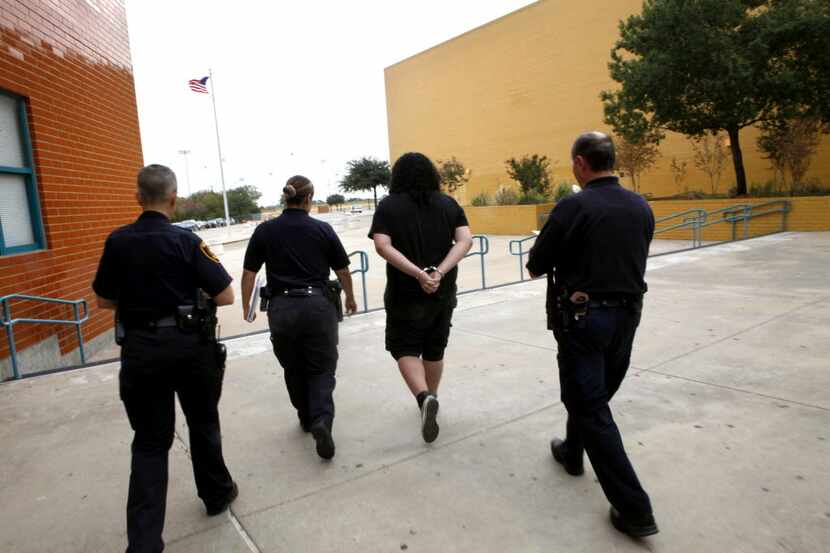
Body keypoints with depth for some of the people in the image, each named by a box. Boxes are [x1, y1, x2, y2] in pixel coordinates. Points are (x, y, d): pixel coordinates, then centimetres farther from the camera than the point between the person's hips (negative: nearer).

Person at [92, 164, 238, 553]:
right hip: (189, 345, -2)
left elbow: (104, 301, 7)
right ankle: (217, 494, 36)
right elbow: (226, 296, -11)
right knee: (203, 422, 19)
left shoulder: (117, 242, -2)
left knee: (150, 442, 9)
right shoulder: (186, 241, -11)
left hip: (140, 349, 2)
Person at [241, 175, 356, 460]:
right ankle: (321, 419, -14)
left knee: (293, 368, 20)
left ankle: (306, 417, 34)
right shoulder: (322, 229, -1)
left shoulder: (265, 231, 1)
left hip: (281, 308, 2)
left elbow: (249, 273, 4)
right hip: (318, 305, -1)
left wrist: (246, 306, 18)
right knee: (322, 369, 7)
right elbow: (342, 270, 6)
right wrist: (350, 298, 22)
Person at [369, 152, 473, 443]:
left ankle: (425, 397, -13)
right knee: (435, 349, 19)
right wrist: (439, 272, -19)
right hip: (443, 292, 3)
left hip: (405, 293, -3)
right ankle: (430, 398, 33)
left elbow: (383, 246, -18)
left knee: (405, 348, 9)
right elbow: (465, 241, -9)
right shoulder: (449, 204, 3)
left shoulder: (388, 206, -4)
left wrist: (418, 274, -23)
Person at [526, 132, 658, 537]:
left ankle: (634, 509, 5)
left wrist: (539, 264, 12)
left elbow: (536, 265, -11)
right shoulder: (641, 208, 4)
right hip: (627, 314, 7)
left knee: (590, 407, 2)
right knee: (594, 393, 23)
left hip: (583, 317, -7)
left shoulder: (574, 207, -16)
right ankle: (572, 453, 45)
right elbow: (633, 260, 13)